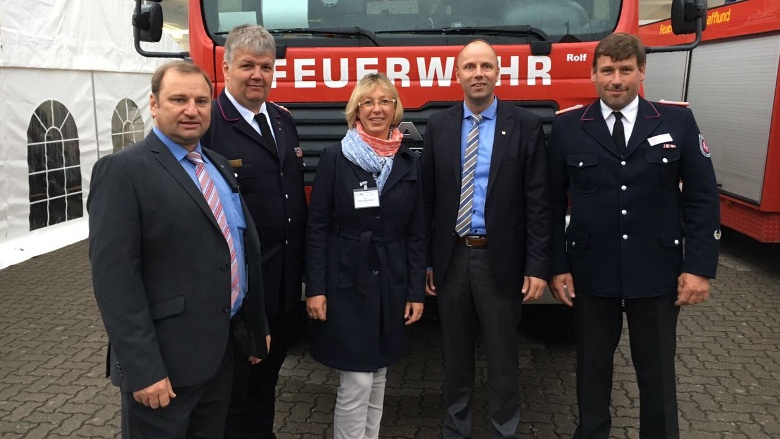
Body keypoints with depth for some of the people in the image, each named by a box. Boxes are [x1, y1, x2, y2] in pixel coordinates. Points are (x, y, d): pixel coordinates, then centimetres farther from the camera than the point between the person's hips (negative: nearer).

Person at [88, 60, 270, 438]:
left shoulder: (219, 166, 11)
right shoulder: (122, 171, -13)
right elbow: (114, 276, -18)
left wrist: (258, 327, 15)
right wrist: (142, 369, -20)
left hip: (221, 349, 7)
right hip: (164, 358, -7)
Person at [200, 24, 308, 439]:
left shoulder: (284, 121, 10)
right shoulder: (207, 126, -15)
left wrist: (303, 266, 12)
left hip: (285, 283, 7)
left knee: (267, 377, 23)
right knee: (235, 385, 12)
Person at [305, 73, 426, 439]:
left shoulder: (409, 162, 5)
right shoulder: (334, 157, -4)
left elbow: (416, 232, 6)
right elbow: (316, 227, -4)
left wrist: (416, 291, 3)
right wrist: (315, 288, -9)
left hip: (392, 283, 4)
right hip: (345, 282, -3)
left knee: (378, 376, 14)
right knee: (356, 381, -2)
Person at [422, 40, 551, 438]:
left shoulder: (525, 125, -2)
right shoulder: (438, 126, 5)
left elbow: (538, 201, -5)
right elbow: (428, 197, 5)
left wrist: (537, 266, -9)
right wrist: (425, 260, 3)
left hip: (501, 259, -2)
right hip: (451, 257, 3)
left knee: (502, 358, 9)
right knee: (456, 354, 16)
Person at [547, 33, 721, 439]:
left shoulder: (678, 121, 0)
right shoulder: (567, 127, -1)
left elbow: (702, 198, 0)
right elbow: (552, 203, 0)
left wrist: (700, 267, -6)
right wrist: (556, 266, -4)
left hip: (657, 272, 0)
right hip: (590, 272, 0)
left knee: (658, 370, 13)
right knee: (592, 364, 15)